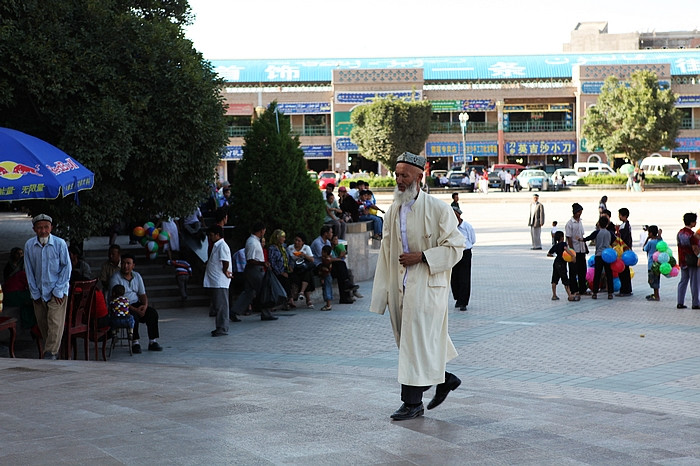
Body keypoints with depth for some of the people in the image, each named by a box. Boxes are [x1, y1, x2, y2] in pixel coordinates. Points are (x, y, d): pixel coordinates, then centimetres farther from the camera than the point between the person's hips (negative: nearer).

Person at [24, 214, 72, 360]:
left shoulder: (59, 243, -8)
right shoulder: (29, 245, -1)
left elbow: (67, 267, -4)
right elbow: (29, 271, 5)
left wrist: (58, 290, -8)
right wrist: (35, 293, 2)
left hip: (57, 292, -3)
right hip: (39, 292, 3)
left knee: (55, 323, -12)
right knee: (42, 324, 6)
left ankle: (50, 353, -12)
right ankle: (53, 352, 17)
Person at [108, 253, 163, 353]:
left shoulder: (137, 276, 11)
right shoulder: (115, 278, -9)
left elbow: (142, 294, 12)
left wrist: (145, 305, -11)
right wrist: (134, 309, -23)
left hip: (136, 304, 6)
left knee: (153, 313, -18)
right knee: (133, 316, -35)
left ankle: (153, 341, -11)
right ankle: (135, 343, -22)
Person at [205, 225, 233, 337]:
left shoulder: (222, 246, -14)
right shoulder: (216, 246, 18)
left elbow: (226, 262, -22)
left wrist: (224, 272, -8)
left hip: (220, 282, -10)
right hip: (215, 281, 10)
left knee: (221, 305, -7)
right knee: (217, 305, 14)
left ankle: (223, 328, -5)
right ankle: (220, 327, 20)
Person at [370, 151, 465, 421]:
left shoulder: (438, 209, -8)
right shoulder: (393, 211, 10)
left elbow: (454, 247, -8)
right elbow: (386, 252, 13)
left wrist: (421, 256, -19)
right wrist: (381, 293, 10)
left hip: (426, 286, -6)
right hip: (399, 287, 7)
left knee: (418, 341, -6)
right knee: (406, 339, 12)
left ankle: (413, 403, 0)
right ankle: (444, 379, 32)